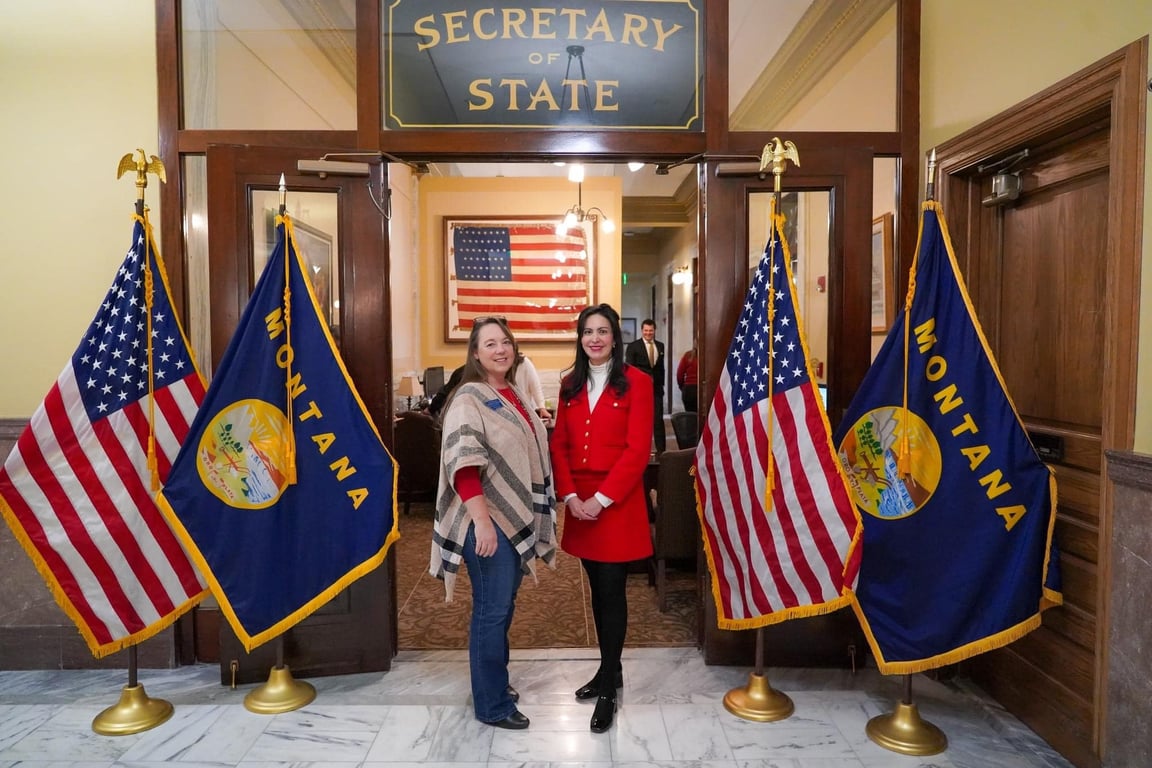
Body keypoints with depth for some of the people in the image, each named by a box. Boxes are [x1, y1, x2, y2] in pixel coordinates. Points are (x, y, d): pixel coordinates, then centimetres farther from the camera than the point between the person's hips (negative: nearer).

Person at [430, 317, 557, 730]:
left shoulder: (513, 394, 12)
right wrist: (482, 520, -27)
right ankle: (492, 704, 14)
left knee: (504, 606, 18)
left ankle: (493, 680, 35)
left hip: (517, 516, 8)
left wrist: (536, 516, 19)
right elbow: (463, 464, -22)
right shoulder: (468, 398, -14)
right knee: (492, 610, 0)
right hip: (489, 519, -8)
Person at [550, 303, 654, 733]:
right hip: (580, 503, 5)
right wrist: (569, 495, -6)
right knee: (597, 589, 14)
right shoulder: (570, 385, 10)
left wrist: (602, 498, -16)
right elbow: (559, 444, 7)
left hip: (618, 501, -5)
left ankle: (608, 688, 12)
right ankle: (610, 670, 31)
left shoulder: (636, 382, -6)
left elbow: (638, 449, -12)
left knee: (612, 591, 0)